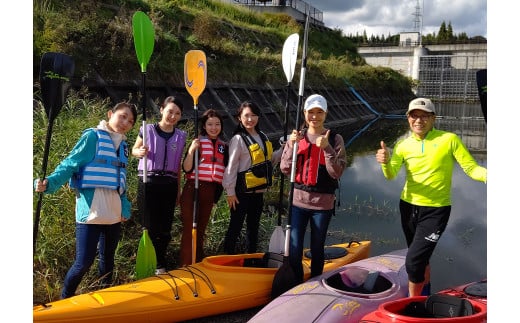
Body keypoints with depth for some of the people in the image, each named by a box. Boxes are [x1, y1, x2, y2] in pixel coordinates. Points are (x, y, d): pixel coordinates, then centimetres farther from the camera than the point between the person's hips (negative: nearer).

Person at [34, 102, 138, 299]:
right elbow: (70, 164, -10)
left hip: (114, 214, 7)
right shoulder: (93, 136, -5)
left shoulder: (123, 145, 16)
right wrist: (49, 183, -26)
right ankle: (64, 300, 14)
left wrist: (125, 207, 8)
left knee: (108, 260, 17)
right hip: (91, 212, -7)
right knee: (84, 262, -7)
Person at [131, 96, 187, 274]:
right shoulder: (148, 130, 0)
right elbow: (134, 150, 10)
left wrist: (178, 188, 14)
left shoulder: (181, 136, 9)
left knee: (165, 228, 5)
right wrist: (140, 152, -14)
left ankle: (160, 265, 18)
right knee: (150, 226, -1)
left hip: (169, 184, 3)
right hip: (148, 182, -2)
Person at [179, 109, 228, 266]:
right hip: (193, 190, -4)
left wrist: (217, 196, 13)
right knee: (189, 228, -4)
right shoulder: (197, 142, -3)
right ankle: (186, 265, 0)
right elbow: (186, 169, -11)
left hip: (210, 192, 5)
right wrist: (191, 150, -25)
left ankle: (197, 264, 23)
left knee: (201, 230, 13)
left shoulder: (224, 146, 10)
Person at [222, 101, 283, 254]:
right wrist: (230, 192, -14)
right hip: (242, 192, -7)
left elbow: (269, 160, 16)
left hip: (259, 191, 7)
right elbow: (231, 167, -13)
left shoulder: (263, 137, 8)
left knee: (253, 227, 17)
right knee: (235, 227, 3)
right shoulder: (238, 139, -13)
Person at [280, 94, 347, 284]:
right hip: (298, 200, 2)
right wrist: (292, 145, -14)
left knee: (317, 250, 12)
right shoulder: (297, 137, 3)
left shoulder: (335, 140, -4)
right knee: (294, 251, 1)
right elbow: (285, 169, 0)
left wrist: (327, 148, -23)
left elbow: (337, 173, -11)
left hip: (323, 204, -1)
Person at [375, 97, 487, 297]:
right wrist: (385, 162, -37)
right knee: (420, 258, 22)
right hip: (408, 207, 4)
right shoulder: (404, 145, -2)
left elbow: (471, 168, -11)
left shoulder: (449, 139, -11)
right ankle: (425, 292, 48)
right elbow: (391, 175, -14)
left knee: (414, 261, -12)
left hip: (435, 211, -4)